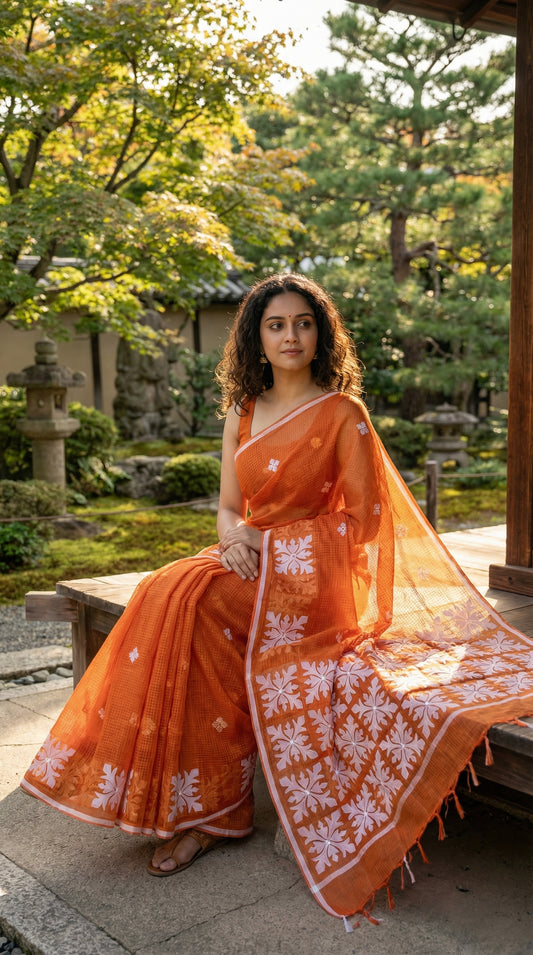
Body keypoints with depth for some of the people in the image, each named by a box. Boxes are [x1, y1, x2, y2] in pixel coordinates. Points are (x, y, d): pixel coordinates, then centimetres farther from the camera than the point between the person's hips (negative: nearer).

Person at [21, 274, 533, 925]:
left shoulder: (342, 412, -3)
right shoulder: (242, 412, 13)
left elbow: (363, 519, -5)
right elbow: (228, 505, 13)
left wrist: (278, 545, -12)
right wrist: (235, 535, -10)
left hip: (311, 576, -5)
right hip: (250, 561, 5)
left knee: (187, 603, -27)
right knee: (169, 594, -23)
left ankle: (210, 809, -17)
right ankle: (197, 803, -17)